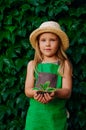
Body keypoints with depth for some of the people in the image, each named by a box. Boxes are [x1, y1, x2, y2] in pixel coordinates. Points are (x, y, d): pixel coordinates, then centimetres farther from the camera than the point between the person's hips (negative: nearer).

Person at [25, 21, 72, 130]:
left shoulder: (64, 64, 0)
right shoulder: (32, 64, 6)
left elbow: (67, 91, -7)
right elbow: (27, 90, 0)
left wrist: (55, 93, -29)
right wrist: (35, 93, -24)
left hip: (56, 115, -1)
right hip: (35, 113, 1)